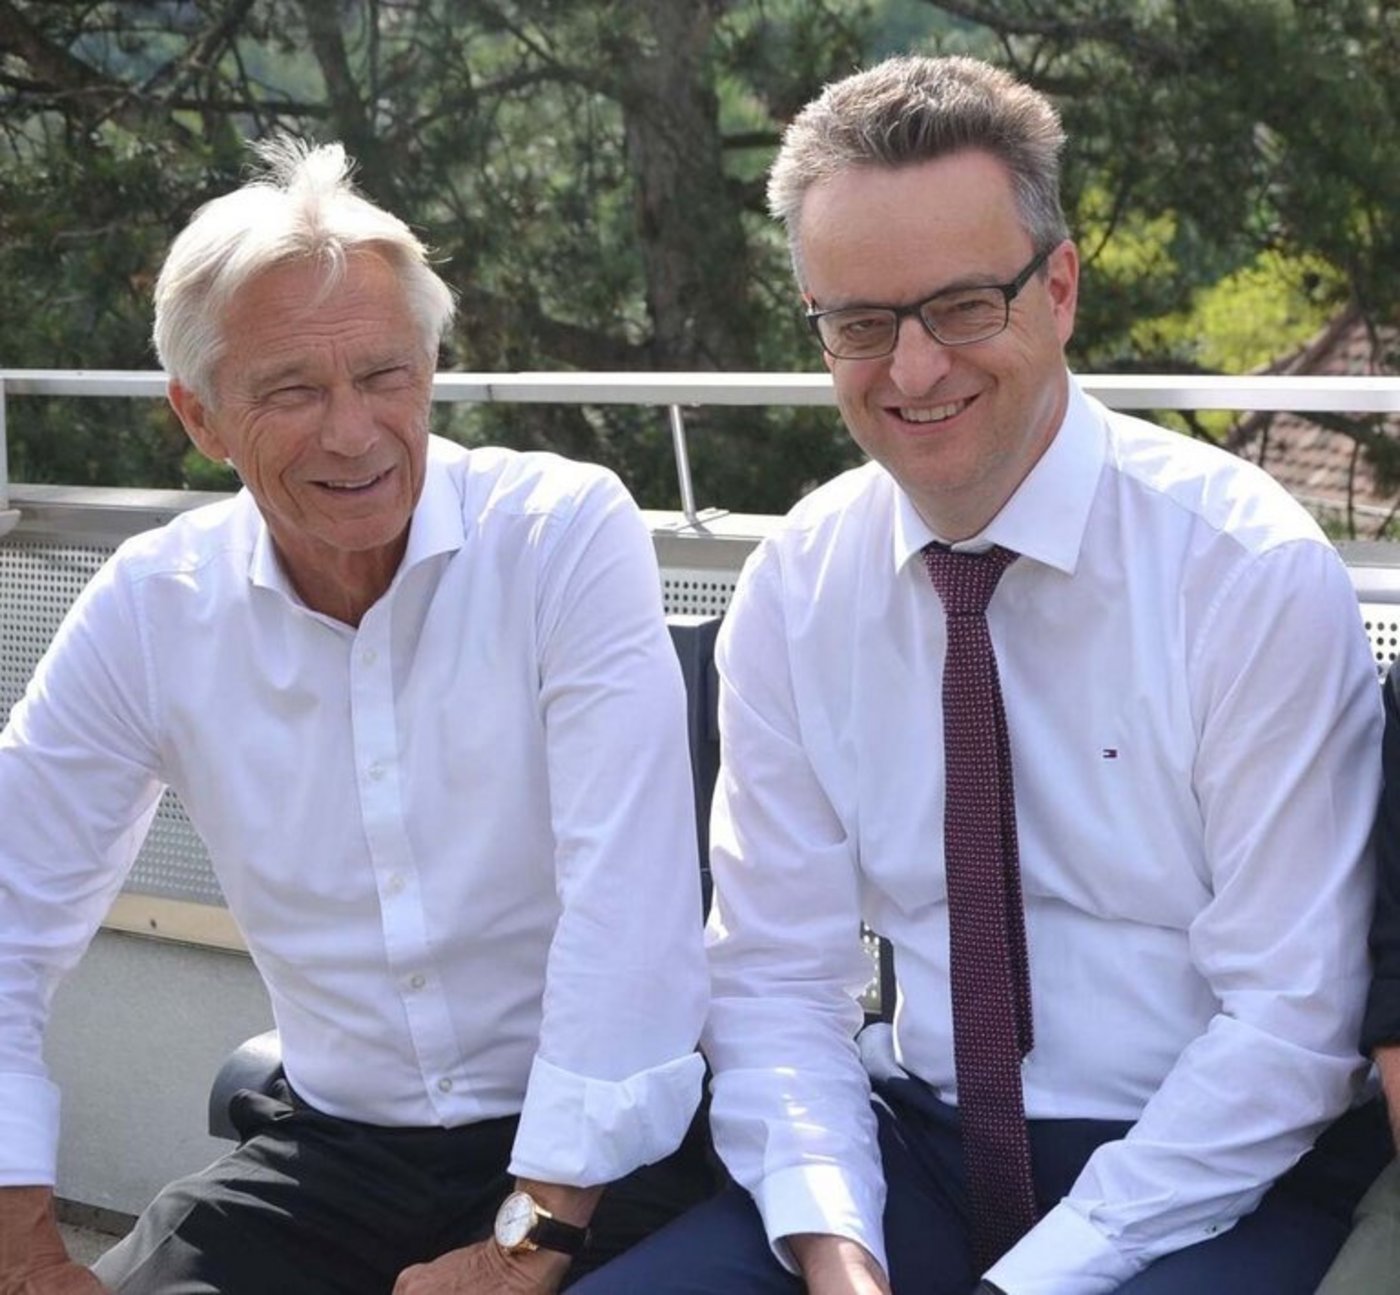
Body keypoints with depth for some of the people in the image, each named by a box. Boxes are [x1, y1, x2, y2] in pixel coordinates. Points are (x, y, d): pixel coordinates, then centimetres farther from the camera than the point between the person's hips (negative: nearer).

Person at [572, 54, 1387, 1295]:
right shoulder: (793, 588, -1)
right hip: (914, 1151, 3)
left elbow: (1286, 1022, -12)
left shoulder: (1258, 573, -13)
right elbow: (777, 971, 1)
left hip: (1208, 1186, -3)